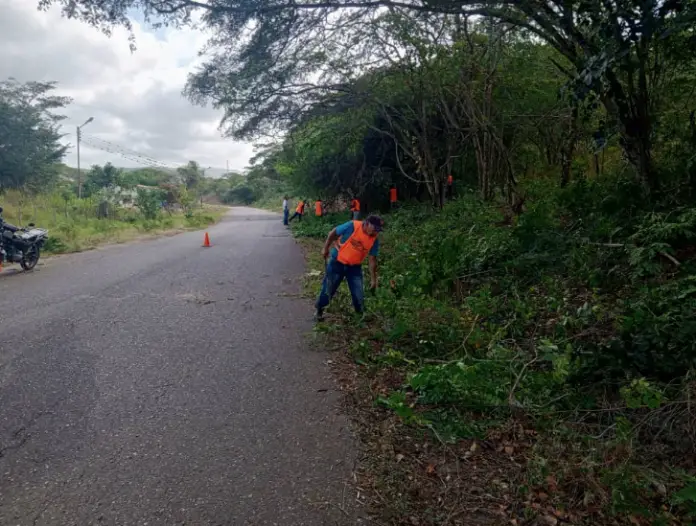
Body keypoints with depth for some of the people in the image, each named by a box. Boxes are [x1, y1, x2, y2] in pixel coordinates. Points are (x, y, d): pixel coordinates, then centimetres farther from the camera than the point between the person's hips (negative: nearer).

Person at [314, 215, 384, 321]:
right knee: (328, 288, 7)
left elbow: (372, 259, -5)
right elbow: (333, 233, -10)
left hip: (355, 267, 3)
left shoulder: (374, 239, -12)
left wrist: (373, 279, -4)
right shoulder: (352, 226, -24)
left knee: (358, 293, 5)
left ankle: (360, 314, 26)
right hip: (337, 262, -3)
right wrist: (326, 248, -4)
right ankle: (319, 311, 26)